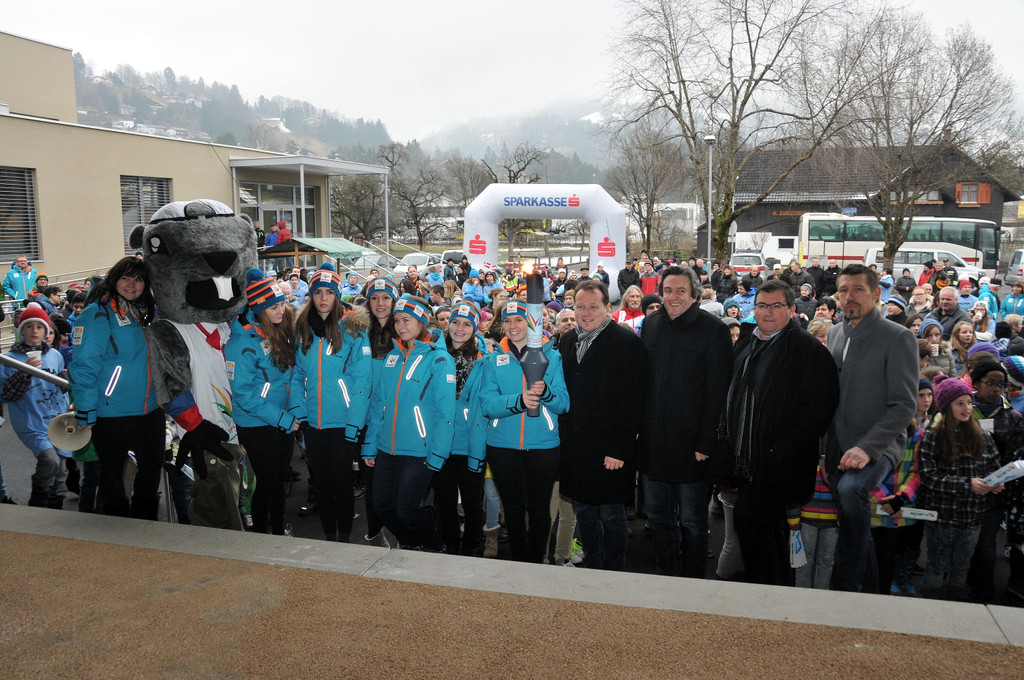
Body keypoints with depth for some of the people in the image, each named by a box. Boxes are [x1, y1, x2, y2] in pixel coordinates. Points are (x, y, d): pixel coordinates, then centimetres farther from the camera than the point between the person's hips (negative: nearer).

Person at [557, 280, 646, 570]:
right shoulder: (567, 341, 10)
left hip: (610, 449, -6)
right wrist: (563, 437, 8)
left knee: (611, 515, 5)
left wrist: (620, 450, -18)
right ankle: (592, 568, 32)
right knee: (584, 511, 16)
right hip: (574, 446, 6)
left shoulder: (627, 342, -10)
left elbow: (632, 402, -14)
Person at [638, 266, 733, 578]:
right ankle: (666, 574, 32)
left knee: (692, 521, 7)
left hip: (690, 444, -5)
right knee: (658, 516, 15)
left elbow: (717, 391, -10)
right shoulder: (650, 325, 8)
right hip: (652, 443, 5)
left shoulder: (713, 330, -7)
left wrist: (706, 443, -15)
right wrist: (640, 429, 7)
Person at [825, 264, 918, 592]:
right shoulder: (835, 333, 11)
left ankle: (847, 584, -20)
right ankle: (869, 584, 33)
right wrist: (825, 449, 10)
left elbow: (905, 405, -13)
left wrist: (866, 447, -22)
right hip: (838, 447, 7)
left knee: (851, 488, -32)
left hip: (877, 446, -6)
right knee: (850, 512, 11)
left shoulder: (898, 337, -8)